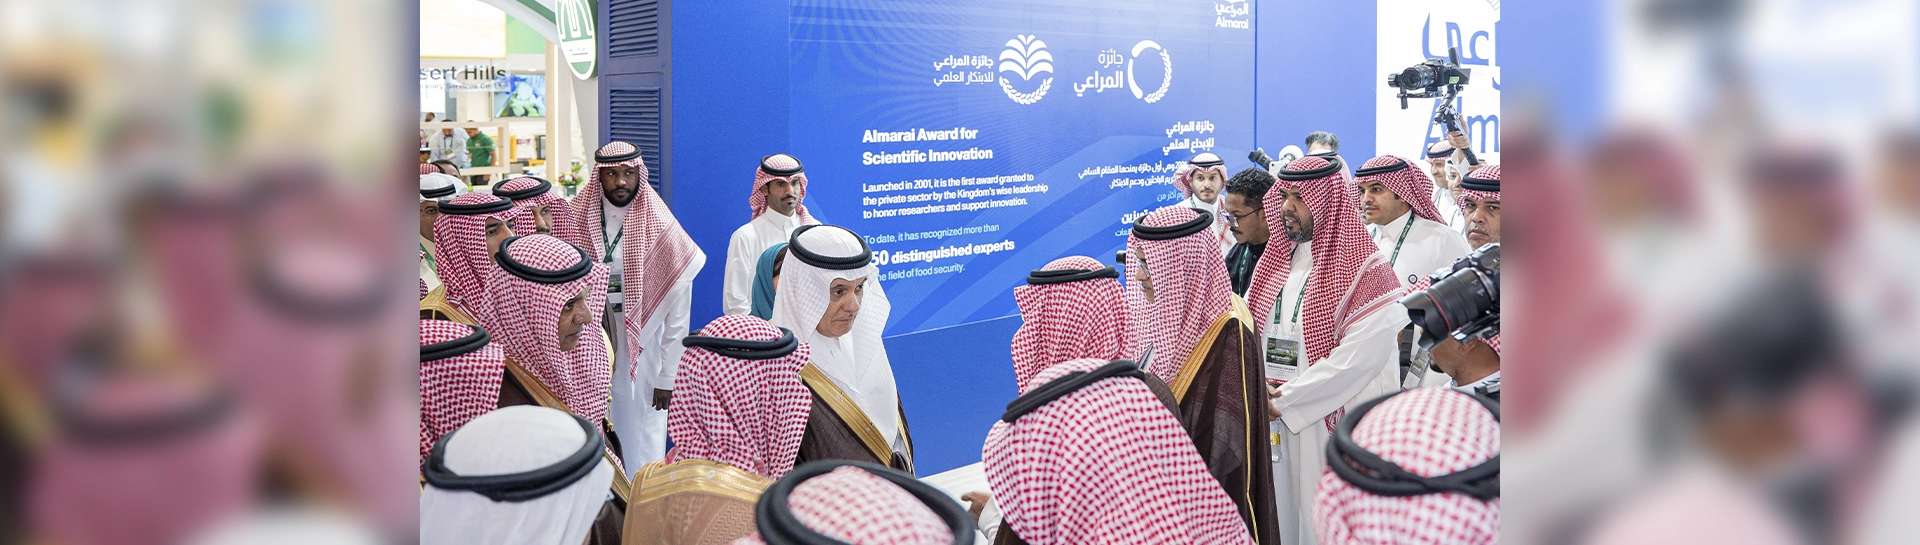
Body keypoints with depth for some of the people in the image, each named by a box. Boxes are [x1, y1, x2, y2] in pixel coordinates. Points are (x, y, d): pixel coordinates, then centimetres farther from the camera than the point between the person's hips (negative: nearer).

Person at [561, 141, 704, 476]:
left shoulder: (663, 231, -9)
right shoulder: (578, 223, -3)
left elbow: (677, 317, -6)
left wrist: (667, 378, -5)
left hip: (644, 356, -2)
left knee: (642, 447, 4)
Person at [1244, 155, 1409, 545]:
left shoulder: (1366, 272, -11)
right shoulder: (1274, 261, 11)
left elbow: (1358, 359, -20)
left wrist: (1284, 402, -16)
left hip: (1338, 429, -6)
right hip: (1274, 427, 6)